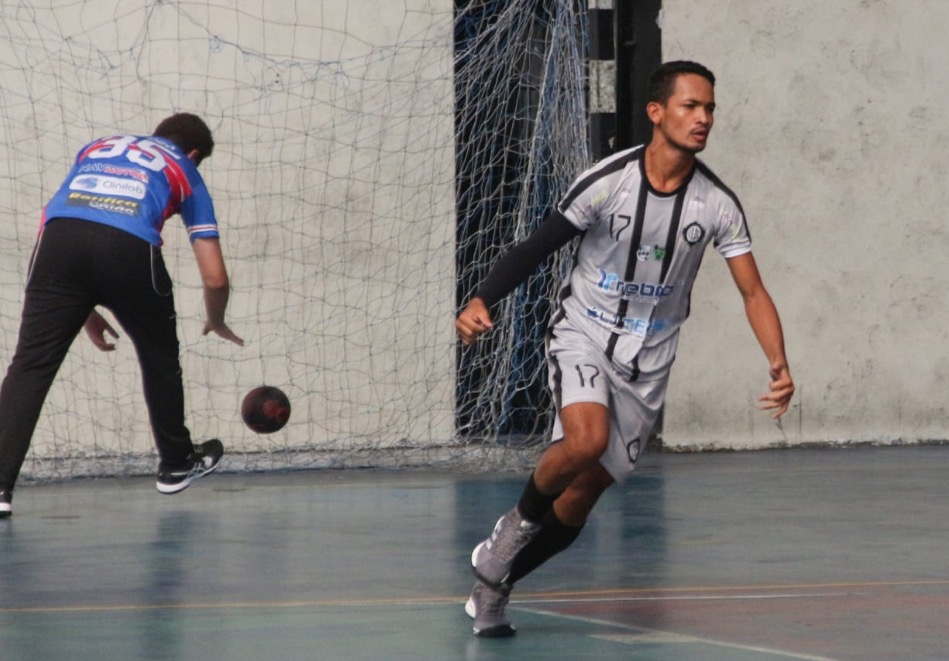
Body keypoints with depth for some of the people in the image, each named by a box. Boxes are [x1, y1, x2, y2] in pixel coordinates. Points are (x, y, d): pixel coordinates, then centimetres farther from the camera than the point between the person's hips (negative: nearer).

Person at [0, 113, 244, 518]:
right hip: (130, 247, -1)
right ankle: (176, 464, 41)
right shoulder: (185, 173, 30)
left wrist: (85, 314, 40)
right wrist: (216, 324, 46)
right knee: (159, 358, 24)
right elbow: (215, 278, 24)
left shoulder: (97, 148, 38)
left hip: (59, 237, 1)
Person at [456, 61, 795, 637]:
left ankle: (494, 586, 24)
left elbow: (753, 291, -4)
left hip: (648, 361, 3)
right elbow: (536, 249, -10)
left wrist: (779, 366, -20)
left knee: (584, 494, 4)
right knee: (587, 440, -33)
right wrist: (482, 302, -25)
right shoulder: (607, 182, -16)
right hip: (583, 335, -3)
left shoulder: (718, 205, -8)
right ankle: (522, 519, -3)